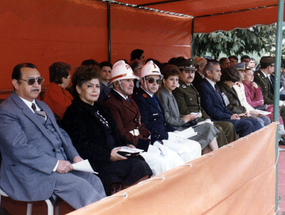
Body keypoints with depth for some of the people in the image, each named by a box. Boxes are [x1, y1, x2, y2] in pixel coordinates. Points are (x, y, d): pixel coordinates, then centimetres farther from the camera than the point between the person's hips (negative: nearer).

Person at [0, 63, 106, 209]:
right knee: (81, 186, -22)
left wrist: (74, 156, 2)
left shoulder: (43, 106, 21)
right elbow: (18, 149, -19)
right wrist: (54, 164, -21)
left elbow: (60, 133, 20)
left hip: (62, 163, 8)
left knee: (94, 181, -11)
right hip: (32, 173, -8)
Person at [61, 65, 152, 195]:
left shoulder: (101, 109, 24)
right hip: (96, 162, -8)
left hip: (115, 154, 8)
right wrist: (107, 154, -24)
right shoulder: (74, 112, -4)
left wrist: (127, 145, 4)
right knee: (138, 167, -22)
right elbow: (81, 145, -15)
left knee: (142, 165, -16)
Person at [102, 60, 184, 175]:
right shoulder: (110, 103, -9)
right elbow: (119, 133, -17)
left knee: (172, 156, -7)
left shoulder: (130, 100, 23)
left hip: (140, 140, 9)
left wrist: (150, 136, 4)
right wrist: (141, 142, -20)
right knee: (157, 162, -25)